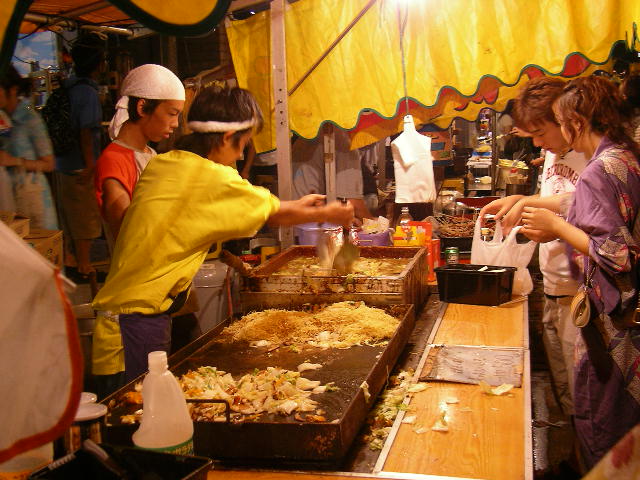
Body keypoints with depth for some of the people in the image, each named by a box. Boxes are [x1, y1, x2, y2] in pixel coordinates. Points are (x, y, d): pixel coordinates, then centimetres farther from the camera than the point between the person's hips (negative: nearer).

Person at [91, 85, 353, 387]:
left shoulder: (159, 165, 9)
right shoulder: (213, 179, -16)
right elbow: (276, 214, -1)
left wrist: (296, 205, 26)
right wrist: (328, 214, 18)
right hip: (139, 325, -9)